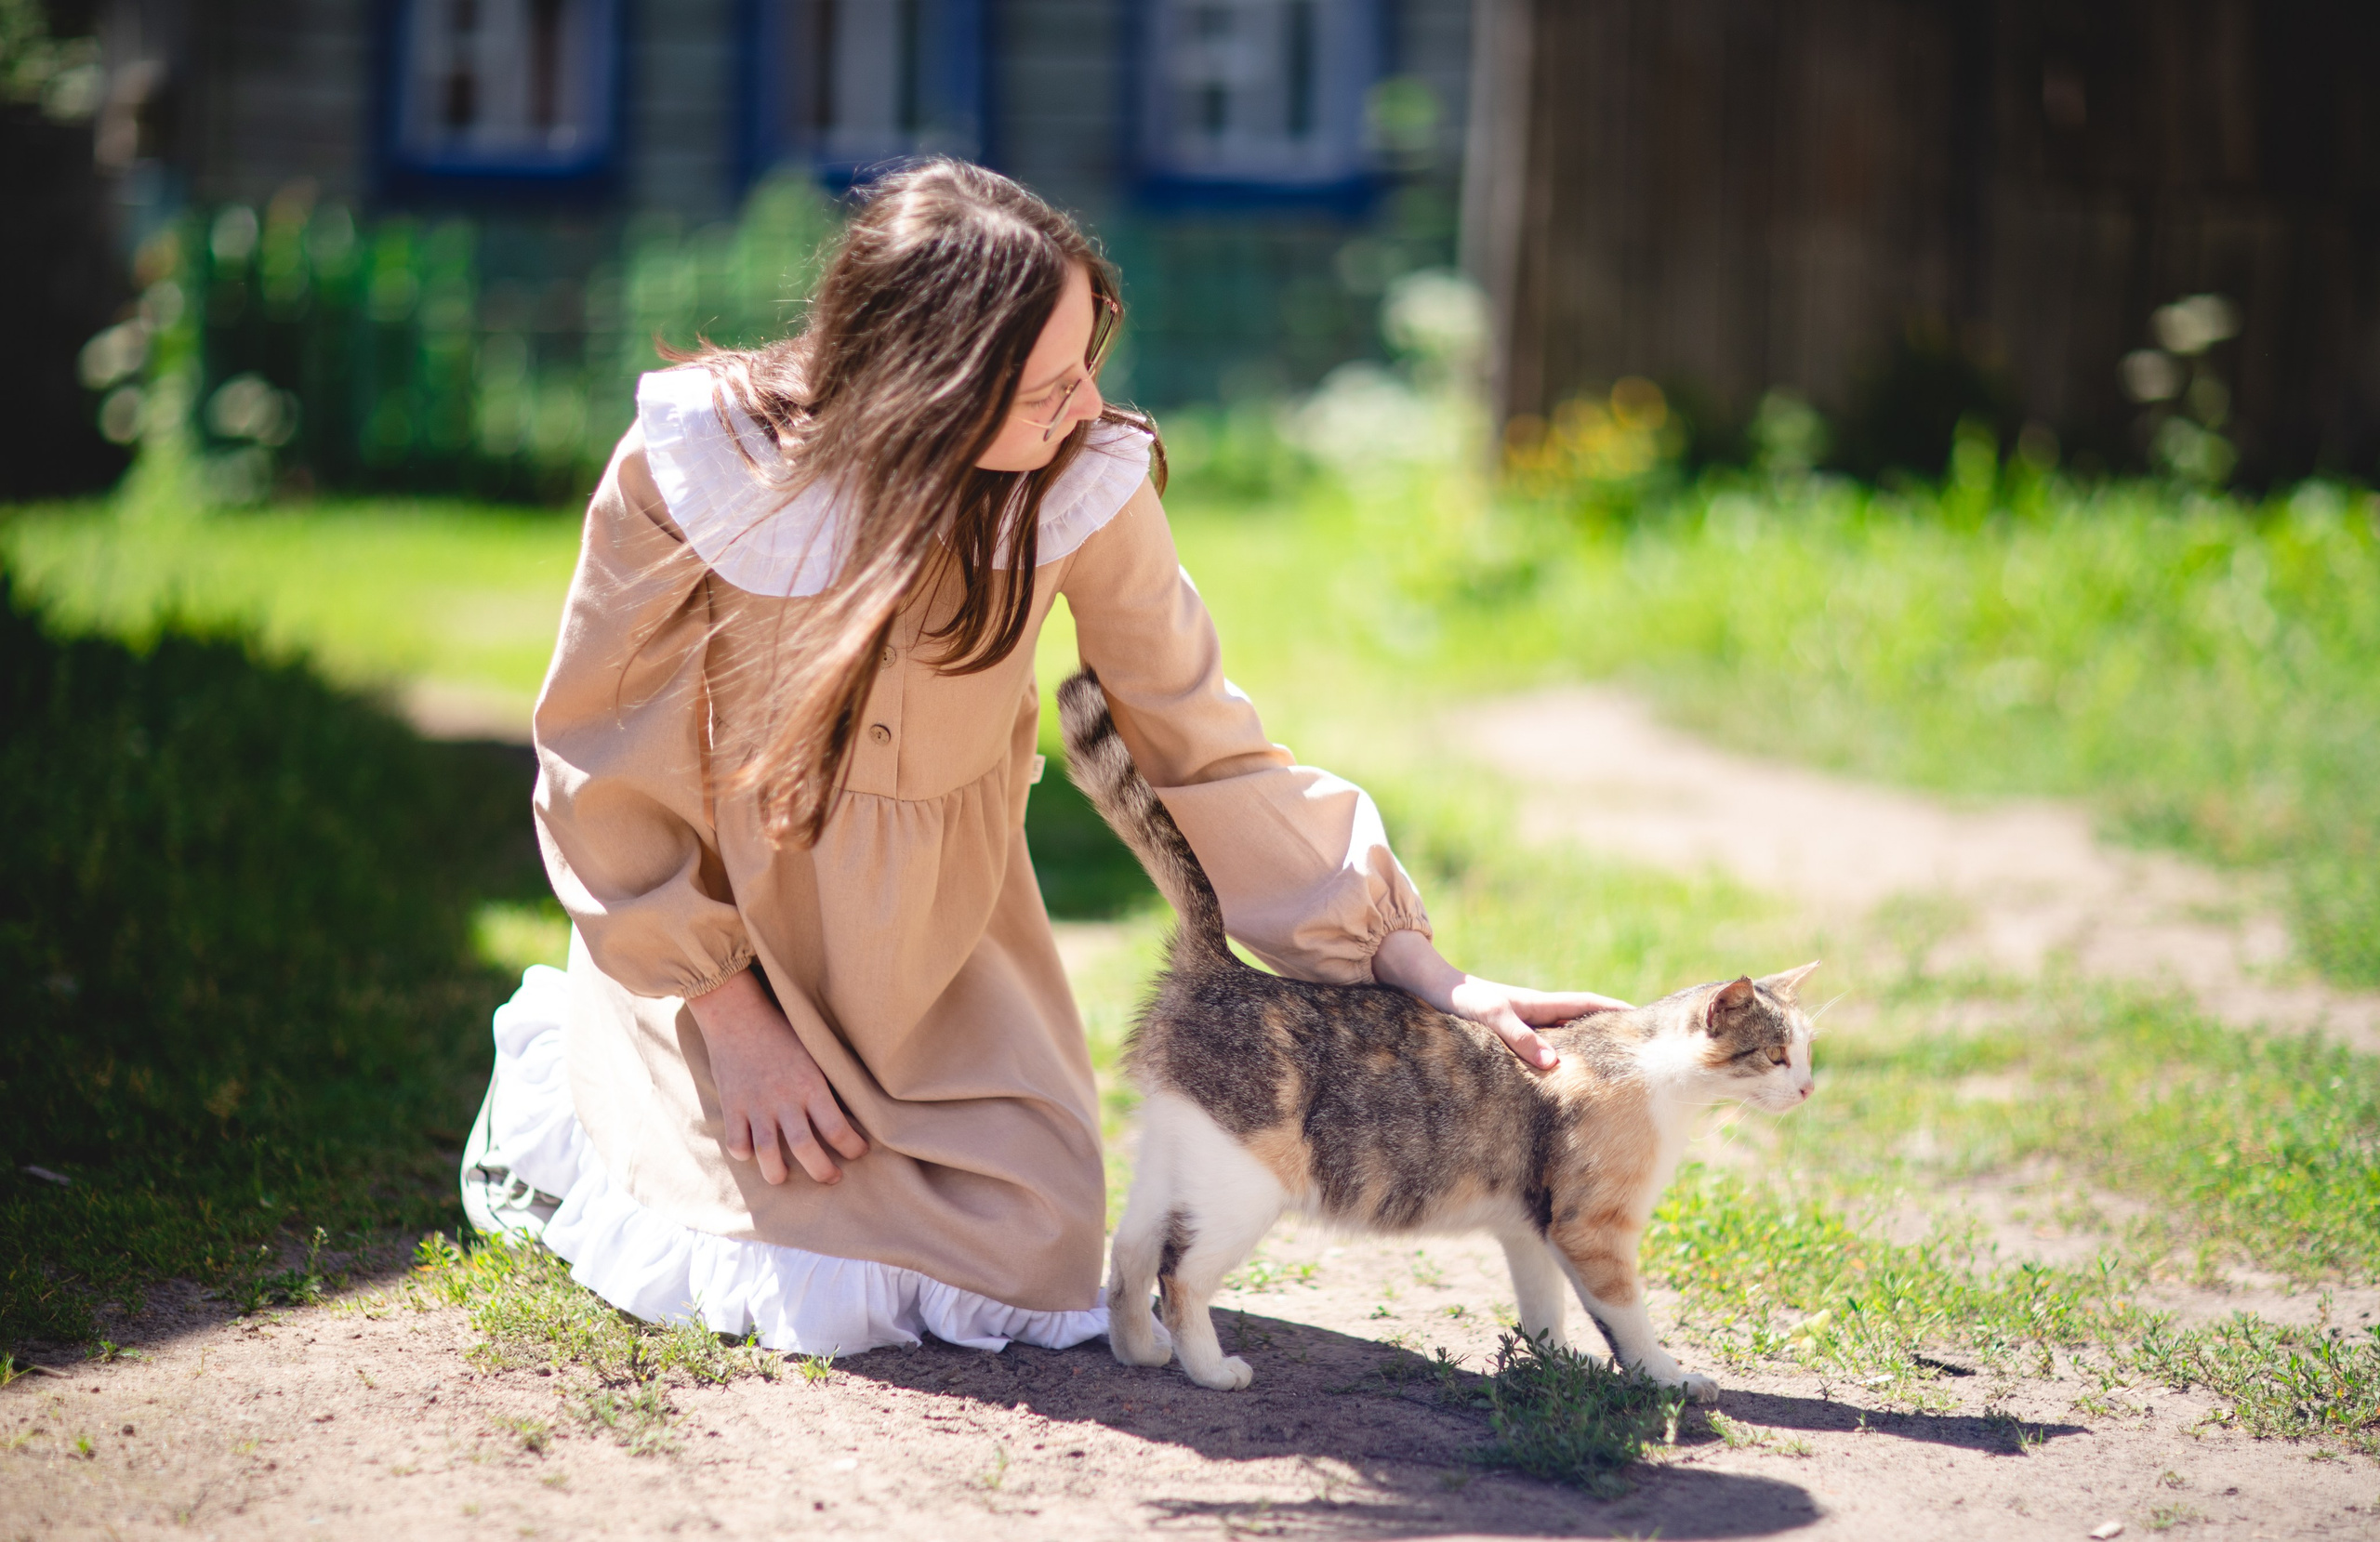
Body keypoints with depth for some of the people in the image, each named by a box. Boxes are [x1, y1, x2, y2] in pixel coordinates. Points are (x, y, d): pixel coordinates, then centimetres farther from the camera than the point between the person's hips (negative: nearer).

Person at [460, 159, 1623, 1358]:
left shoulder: (1088, 482, -22)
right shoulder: (697, 463, -28)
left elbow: (1204, 751, -12)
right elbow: (609, 758, -15)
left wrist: (1428, 978, -17)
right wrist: (733, 1023, -14)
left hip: (934, 917, 3)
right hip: (722, 902, -3)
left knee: (1032, 1250, -10)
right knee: (821, 1290, -13)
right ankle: (566, 1076, 16)